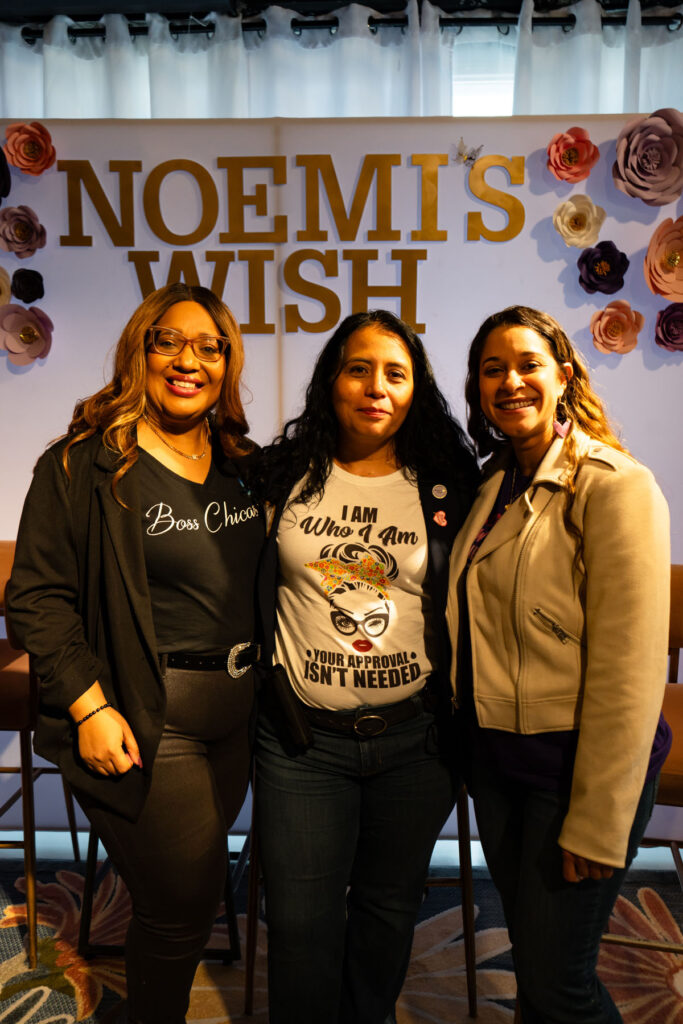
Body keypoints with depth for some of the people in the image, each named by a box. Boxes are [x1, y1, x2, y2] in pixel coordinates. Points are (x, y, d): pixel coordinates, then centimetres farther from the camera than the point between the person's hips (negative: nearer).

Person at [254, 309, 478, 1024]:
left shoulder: (447, 488, -3)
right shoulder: (285, 476, -2)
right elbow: (252, 591, 6)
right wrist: (269, 682, 3)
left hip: (414, 738, 1)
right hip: (302, 737, 0)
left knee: (388, 906, 20)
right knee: (301, 923, 11)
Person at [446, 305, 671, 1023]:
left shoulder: (615, 486, -16)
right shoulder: (494, 485, 7)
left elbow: (629, 666, -19)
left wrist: (597, 823, -17)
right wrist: (470, 748, 8)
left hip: (575, 766, -6)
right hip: (495, 761, 7)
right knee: (528, 953, 21)